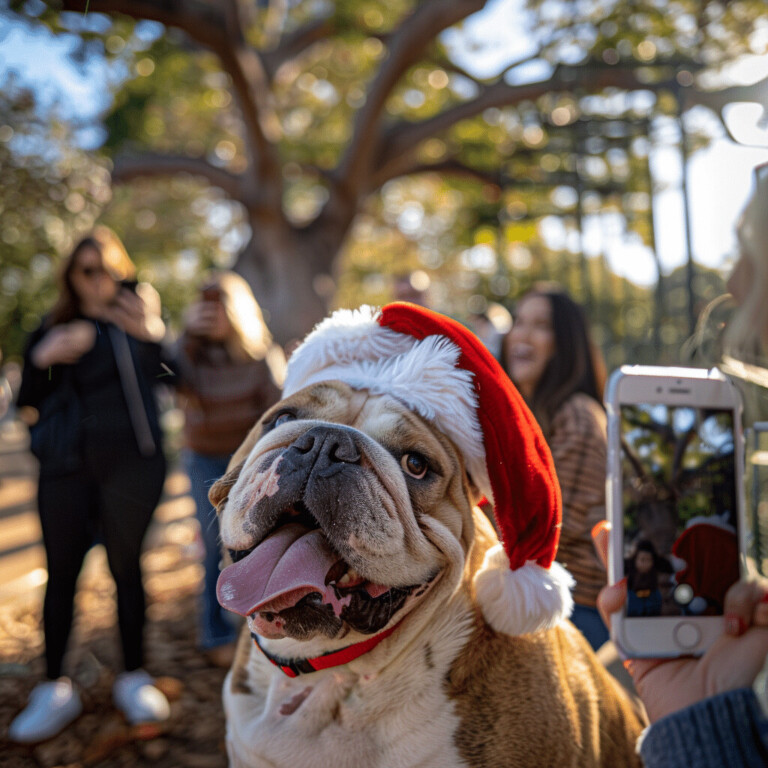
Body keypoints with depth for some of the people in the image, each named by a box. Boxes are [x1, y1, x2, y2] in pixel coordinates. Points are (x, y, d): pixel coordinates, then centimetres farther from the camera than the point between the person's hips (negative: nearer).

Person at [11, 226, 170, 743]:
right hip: (67, 464, 2)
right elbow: (28, 404, 6)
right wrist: (42, 358, -12)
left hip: (129, 462, -2)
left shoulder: (140, 317, 4)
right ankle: (55, 689, 17)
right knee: (61, 571, 4)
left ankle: (134, 678, 20)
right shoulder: (54, 328, 9)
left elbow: (159, 376, -6)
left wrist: (151, 329, -21)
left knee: (127, 566, 5)